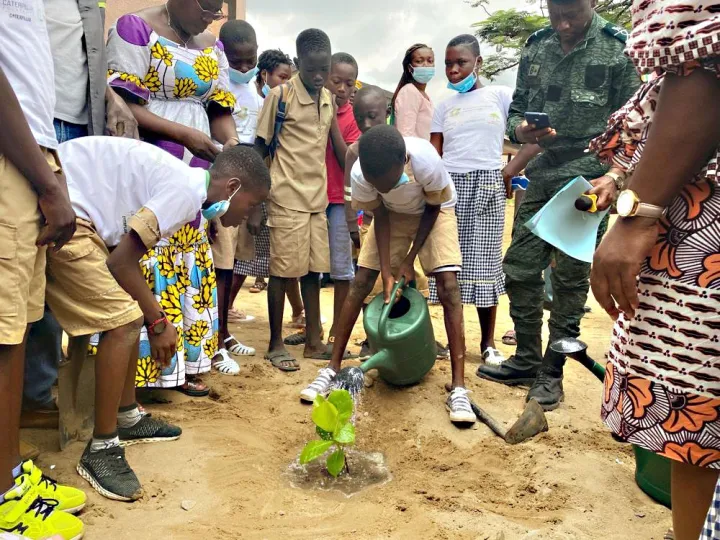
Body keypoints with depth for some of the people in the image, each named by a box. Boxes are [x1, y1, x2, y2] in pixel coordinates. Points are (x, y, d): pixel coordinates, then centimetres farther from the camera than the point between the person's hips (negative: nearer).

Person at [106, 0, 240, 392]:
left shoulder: (212, 47, 14)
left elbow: (221, 109, 10)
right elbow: (121, 105, -13)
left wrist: (232, 145, -11)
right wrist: (184, 134, -21)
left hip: (195, 178, 7)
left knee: (190, 266, 8)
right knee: (143, 264, -6)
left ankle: (181, 366, 18)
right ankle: (135, 371, 4)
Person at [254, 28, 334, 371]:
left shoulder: (328, 99, 10)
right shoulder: (280, 95, -7)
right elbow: (260, 147, -4)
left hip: (318, 198, 5)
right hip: (287, 198, -5)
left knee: (313, 270, 10)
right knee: (283, 271, 1)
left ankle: (314, 340, 20)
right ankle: (275, 344, 14)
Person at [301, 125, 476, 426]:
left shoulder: (426, 162, -39)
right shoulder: (360, 174, -32)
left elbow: (433, 208, -19)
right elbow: (380, 215, -15)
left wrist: (409, 259, -18)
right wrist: (387, 272, -19)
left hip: (434, 211, -2)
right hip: (393, 214, 3)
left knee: (448, 285, -18)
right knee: (360, 282, -6)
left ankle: (458, 388, -15)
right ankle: (333, 368, 6)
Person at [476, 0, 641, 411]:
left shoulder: (620, 49, -6)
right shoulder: (535, 48, 7)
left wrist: (614, 175, -22)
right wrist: (521, 131, -11)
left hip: (587, 180, -4)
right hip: (540, 175, 5)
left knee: (570, 279, 1)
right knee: (519, 270, 5)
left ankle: (552, 372, 14)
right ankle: (527, 361, 21)